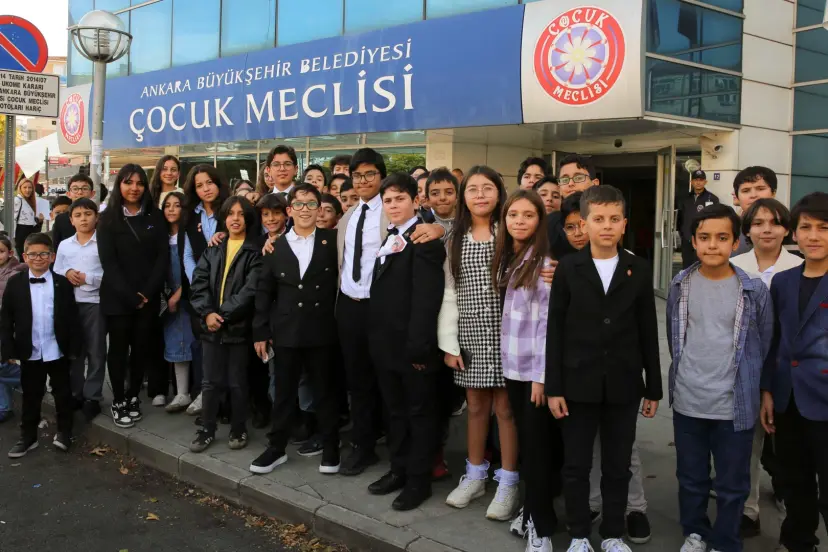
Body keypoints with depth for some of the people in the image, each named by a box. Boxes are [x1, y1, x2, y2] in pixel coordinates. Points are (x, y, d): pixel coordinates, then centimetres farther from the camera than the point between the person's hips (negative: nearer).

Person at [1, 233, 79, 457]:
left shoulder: (62, 283, -3)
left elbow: (71, 317, -2)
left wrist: (73, 347, -4)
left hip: (57, 351, -1)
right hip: (29, 352, 1)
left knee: (62, 393, 12)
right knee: (31, 395, 12)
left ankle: (64, 431, 27)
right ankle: (28, 436, 24)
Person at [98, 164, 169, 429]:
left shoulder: (155, 216, 5)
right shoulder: (108, 218, 1)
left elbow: (163, 257, 0)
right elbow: (108, 262, -6)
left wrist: (147, 292, -11)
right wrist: (130, 296, -14)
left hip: (148, 297, 2)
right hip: (117, 297, -2)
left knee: (142, 348, 6)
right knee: (119, 348, 5)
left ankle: (133, 397, 21)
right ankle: (118, 400, 17)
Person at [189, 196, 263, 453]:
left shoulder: (255, 251, -2)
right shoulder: (213, 249, 12)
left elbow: (250, 289, -12)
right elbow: (198, 282, 3)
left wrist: (224, 315, -15)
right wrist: (207, 313, -12)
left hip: (239, 326, -3)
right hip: (211, 325, 4)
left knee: (237, 382, 6)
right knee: (211, 381, 9)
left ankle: (238, 429, 20)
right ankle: (207, 429, 20)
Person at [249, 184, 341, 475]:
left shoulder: (333, 240, 0)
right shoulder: (275, 246, 5)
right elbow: (264, 292, 6)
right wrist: (260, 331, 3)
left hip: (321, 332, -2)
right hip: (286, 332, 2)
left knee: (325, 392, 9)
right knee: (283, 393, 11)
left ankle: (330, 449, 21)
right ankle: (276, 448, 24)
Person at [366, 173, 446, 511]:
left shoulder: (425, 239, -13)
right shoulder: (387, 239, 14)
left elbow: (427, 298, -20)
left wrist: (418, 346, -23)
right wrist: (375, 337, 10)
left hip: (413, 345, -8)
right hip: (386, 343, 8)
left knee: (420, 413, 6)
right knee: (395, 411, 18)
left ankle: (419, 480, 16)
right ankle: (399, 469, 31)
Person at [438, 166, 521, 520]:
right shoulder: (455, 239, 8)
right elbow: (449, 295, 7)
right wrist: (449, 343, 1)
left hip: (504, 333, -3)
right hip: (470, 334, 3)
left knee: (505, 406, 2)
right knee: (476, 405, 11)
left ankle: (508, 483, 14)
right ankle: (475, 476, 26)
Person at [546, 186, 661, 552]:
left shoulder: (639, 271, 2)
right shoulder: (568, 268, -2)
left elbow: (648, 333, 5)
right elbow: (555, 330, -3)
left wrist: (653, 388, 5)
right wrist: (553, 387, -6)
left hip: (623, 385, 1)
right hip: (578, 384, -1)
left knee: (617, 467, 11)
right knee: (576, 466, 7)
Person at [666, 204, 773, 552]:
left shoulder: (755, 291, -8)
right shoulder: (680, 286, -1)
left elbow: (764, 345, 4)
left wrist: (747, 386, 9)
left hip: (734, 406, -2)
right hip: (687, 402, 2)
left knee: (732, 484, 10)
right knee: (691, 478, 17)